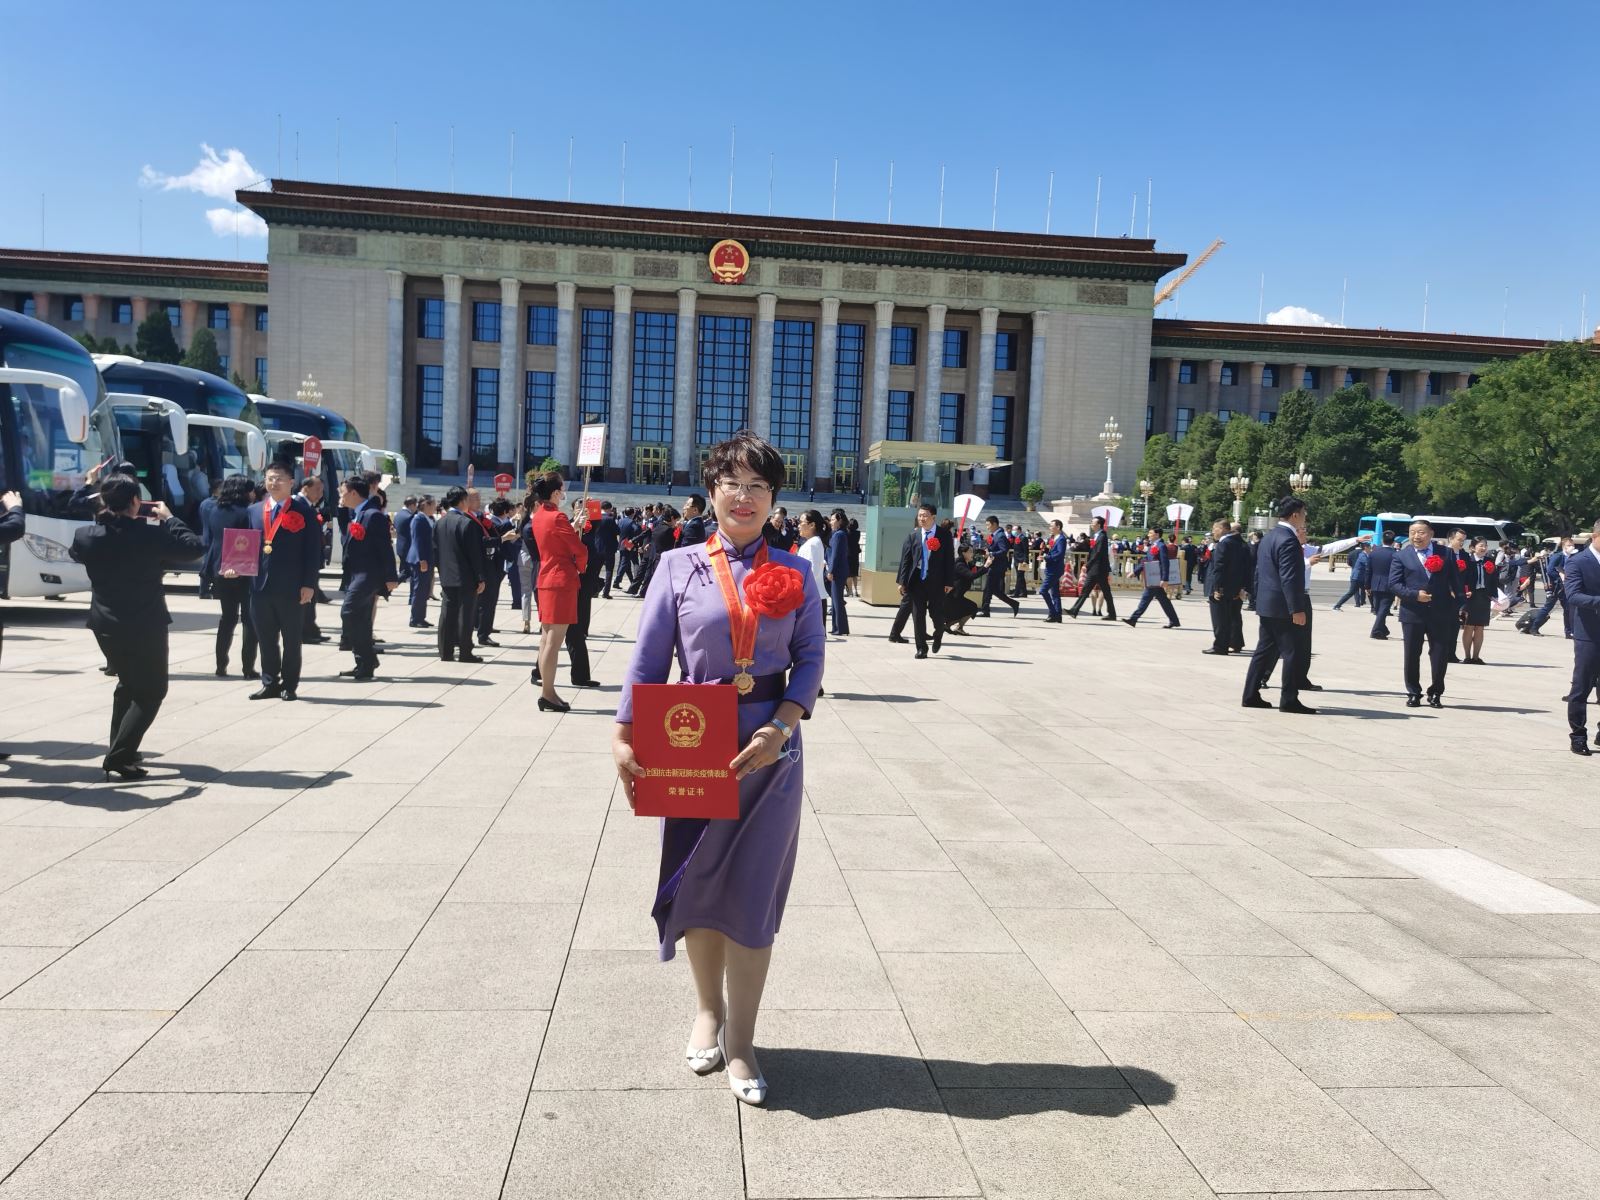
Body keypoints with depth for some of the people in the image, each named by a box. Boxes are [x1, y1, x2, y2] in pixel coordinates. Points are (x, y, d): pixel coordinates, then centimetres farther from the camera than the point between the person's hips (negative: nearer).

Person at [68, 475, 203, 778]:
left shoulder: (87, 536, -3)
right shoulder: (151, 535, -17)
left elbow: (76, 552, 20)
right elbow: (194, 548, -10)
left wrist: (103, 516, 14)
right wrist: (169, 519, -1)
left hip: (105, 625, 6)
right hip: (146, 626, -6)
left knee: (128, 683, 25)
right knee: (151, 691, 4)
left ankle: (119, 748, 29)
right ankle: (119, 756, -8)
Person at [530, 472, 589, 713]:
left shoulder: (538, 516, 10)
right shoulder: (557, 517, -16)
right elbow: (580, 550, -15)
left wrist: (574, 527, 15)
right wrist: (581, 567, 4)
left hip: (545, 580, 9)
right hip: (562, 581, -9)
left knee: (546, 638, 11)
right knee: (554, 640, -7)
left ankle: (546, 689, 15)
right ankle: (547, 694, -5)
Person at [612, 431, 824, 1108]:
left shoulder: (794, 575, 3)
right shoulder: (679, 567, 1)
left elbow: (810, 659, -1)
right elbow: (648, 660, -1)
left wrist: (779, 728, -15)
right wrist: (624, 737, -8)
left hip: (768, 746, 0)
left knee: (753, 889, 3)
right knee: (697, 880, 11)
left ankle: (740, 1040, 16)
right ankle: (708, 1011, 35)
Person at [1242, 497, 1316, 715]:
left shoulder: (1268, 538, 15)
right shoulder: (1288, 540, -16)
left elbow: (1259, 573, 19)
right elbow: (1289, 578, -22)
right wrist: (1296, 609, -22)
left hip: (1266, 605, 10)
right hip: (1282, 607, -10)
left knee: (1265, 650, 13)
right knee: (1293, 652, -3)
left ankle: (1251, 695, 15)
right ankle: (1289, 700, 0)